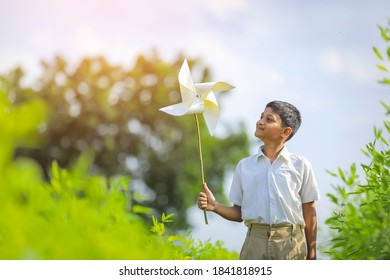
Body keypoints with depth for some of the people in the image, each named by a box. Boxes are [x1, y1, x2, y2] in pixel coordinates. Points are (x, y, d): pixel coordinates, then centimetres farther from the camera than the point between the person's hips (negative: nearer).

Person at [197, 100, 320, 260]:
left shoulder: (300, 165, 5)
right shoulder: (244, 166, 11)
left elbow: (309, 213, 7)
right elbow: (238, 213, 12)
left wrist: (311, 255, 7)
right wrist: (215, 206, -6)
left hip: (290, 244, -1)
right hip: (255, 242, 2)